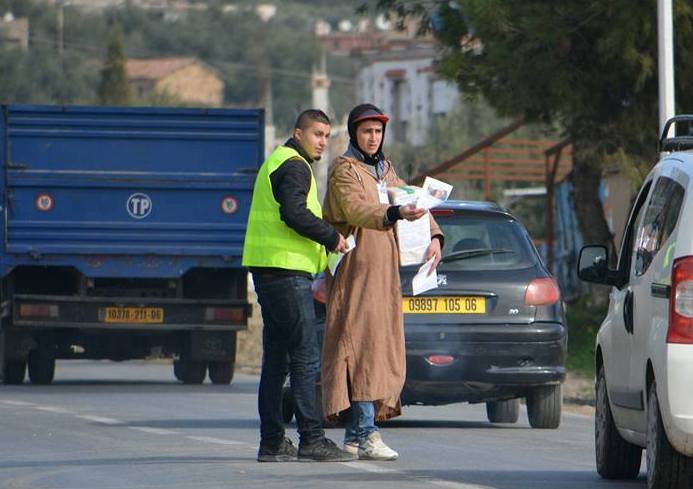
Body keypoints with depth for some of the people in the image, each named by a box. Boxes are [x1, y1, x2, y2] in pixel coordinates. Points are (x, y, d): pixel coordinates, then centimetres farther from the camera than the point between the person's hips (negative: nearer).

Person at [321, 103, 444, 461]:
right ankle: (366, 435, -21)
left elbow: (412, 202, 17)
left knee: (381, 348, 6)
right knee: (363, 344, -15)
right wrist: (396, 214, -41)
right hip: (355, 267, -8)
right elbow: (356, 209, -25)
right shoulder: (344, 170, -7)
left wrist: (433, 235, -2)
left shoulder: (384, 170, 19)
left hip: (384, 270, 8)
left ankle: (354, 435, 9)